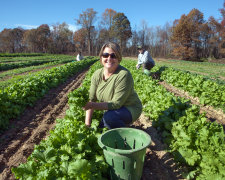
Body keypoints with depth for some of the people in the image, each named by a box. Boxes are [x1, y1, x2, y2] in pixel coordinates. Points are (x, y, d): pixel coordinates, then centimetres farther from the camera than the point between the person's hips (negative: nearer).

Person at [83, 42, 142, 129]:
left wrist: (92, 105, -37)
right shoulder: (97, 74, -8)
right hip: (112, 110, 7)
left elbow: (116, 104, -29)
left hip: (129, 108, -6)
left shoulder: (124, 75, -28)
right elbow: (91, 98, -8)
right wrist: (87, 123, -15)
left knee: (109, 116, -32)